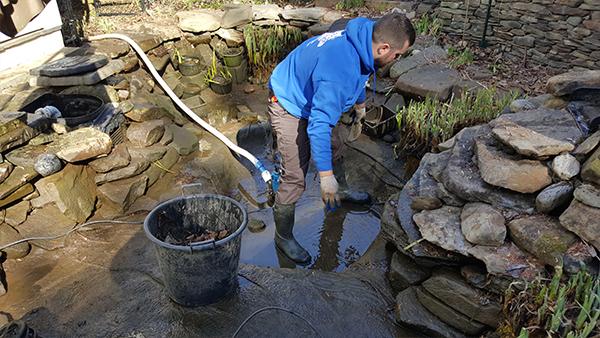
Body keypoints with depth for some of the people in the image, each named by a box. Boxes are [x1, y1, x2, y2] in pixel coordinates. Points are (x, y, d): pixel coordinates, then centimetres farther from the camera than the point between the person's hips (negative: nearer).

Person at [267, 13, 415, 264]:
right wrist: (325, 176, -31)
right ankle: (283, 237, 11)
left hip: (311, 96, 10)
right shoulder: (339, 73, -40)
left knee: (334, 147, 26)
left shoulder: (360, 41, -10)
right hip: (290, 107, -9)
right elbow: (318, 126, -38)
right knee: (294, 177, -9)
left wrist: (360, 104, 32)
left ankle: (341, 190, 54)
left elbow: (359, 77, 14)